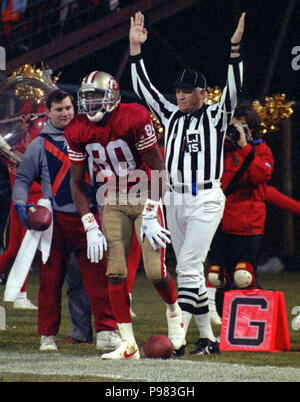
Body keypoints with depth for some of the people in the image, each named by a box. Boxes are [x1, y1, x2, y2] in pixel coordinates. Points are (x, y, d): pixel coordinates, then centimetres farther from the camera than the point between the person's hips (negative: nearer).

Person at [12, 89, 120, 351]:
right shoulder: (40, 145, 6)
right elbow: (22, 179, 10)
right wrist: (21, 205, -6)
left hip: (87, 217, 1)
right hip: (56, 219, -1)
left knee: (97, 275, -6)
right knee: (51, 278, 1)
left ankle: (106, 330, -5)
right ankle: (48, 335, 11)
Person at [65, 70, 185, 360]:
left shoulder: (134, 119, -20)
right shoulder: (78, 131, -6)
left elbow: (158, 169, -13)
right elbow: (76, 182, 3)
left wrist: (150, 215, -16)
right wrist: (91, 227, -5)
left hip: (144, 197, -3)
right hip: (113, 203, 4)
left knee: (156, 272, -10)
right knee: (115, 272, -7)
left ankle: (174, 312, 23)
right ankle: (128, 345, -2)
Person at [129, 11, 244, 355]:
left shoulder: (215, 117, -1)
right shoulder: (171, 116, 13)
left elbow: (233, 90, -14)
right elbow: (144, 89, 16)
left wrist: (235, 48, -23)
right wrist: (135, 48, 12)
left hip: (205, 200, -6)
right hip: (175, 200, 6)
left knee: (188, 268, -15)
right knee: (189, 272, 8)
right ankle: (208, 339, 13)